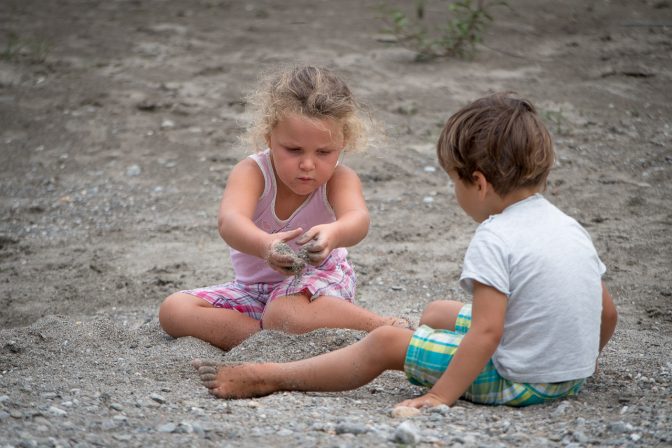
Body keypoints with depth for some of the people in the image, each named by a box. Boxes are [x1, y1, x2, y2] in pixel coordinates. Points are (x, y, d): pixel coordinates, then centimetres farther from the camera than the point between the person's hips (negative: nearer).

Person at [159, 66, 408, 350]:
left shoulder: (340, 179, -18)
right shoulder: (251, 172, -20)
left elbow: (358, 219, -40)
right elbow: (230, 221, -40)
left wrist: (333, 234, -66)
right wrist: (264, 245, -64)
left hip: (318, 279, -3)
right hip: (255, 287, 4)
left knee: (283, 313, -38)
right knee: (173, 310, -16)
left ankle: (380, 326, -24)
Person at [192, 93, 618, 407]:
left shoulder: (494, 240, -20)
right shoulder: (568, 224, 6)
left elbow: (486, 332, -25)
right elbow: (607, 313, 12)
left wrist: (440, 397, -19)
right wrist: (580, 363, 29)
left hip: (519, 381, -9)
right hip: (571, 372, 9)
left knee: (385, 343, -1)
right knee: (438, 312, 24)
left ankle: (271, 377, 7)